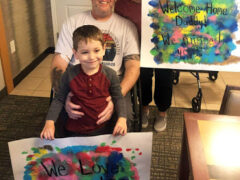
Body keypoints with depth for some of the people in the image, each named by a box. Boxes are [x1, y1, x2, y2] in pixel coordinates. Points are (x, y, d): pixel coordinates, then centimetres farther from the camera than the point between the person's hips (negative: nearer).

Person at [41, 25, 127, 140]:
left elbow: (118, 98, -1)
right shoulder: (70, 75, -11)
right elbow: (59, 99, -2)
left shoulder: (110, 74, -10)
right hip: (76, 131, 0)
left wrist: (122, 118, -16)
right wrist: (49, 122, -12)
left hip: (103, 129, 0)